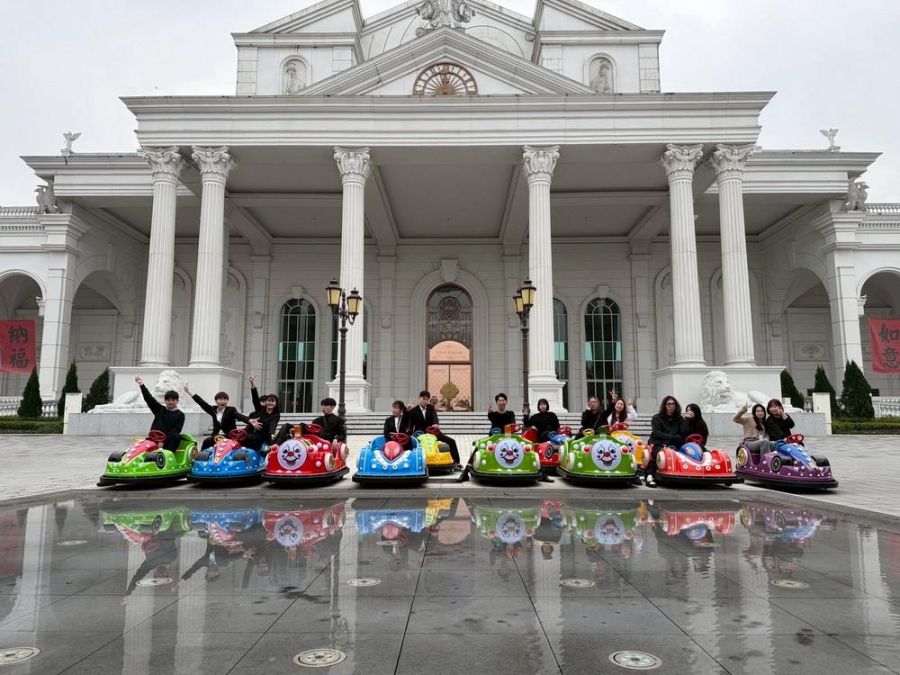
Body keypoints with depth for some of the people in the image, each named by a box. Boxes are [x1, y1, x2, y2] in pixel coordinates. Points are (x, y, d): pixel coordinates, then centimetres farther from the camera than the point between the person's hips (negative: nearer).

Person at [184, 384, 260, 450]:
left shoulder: (231, 410, -3)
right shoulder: (213, 410, 10)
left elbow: (240, 416, -20)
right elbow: (203, 403, 11)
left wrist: (250, 421, -43)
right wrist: (189, 392, 10)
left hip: (229, 437, -4)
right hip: (217, 436, 4)